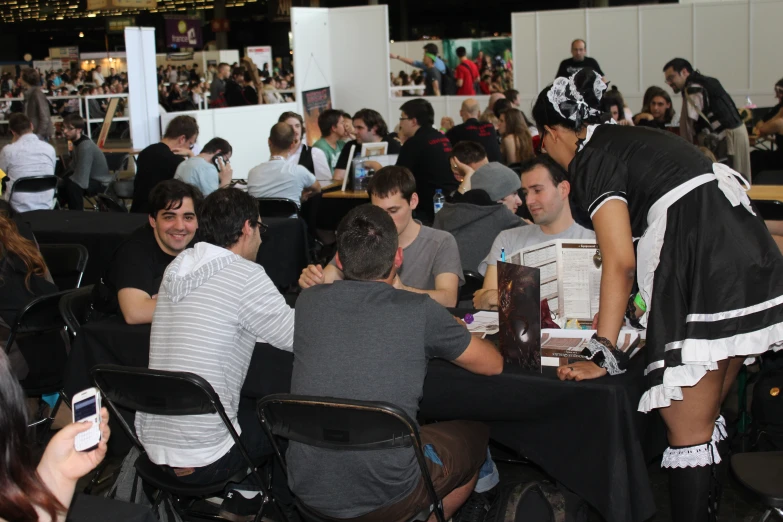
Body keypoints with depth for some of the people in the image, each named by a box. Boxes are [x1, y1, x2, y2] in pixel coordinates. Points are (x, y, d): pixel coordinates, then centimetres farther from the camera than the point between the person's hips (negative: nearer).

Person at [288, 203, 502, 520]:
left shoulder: (308, 302, -2)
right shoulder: (420, 312, -12)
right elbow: (493, 365, 4)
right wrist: (456, 333, 22)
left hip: (307, 489, 4)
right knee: (475, 435, 24)